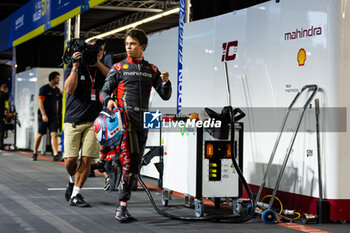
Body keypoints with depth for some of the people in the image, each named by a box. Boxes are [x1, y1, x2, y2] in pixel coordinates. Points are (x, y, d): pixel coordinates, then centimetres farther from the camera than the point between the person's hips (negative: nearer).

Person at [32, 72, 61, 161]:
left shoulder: (57, 90, 13)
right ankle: (35, 153, 20)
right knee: (40, 134, 4)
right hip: (44, 116, -5)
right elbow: (40, 102, -10)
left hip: (54, 117, 5)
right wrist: (43, 115, -17)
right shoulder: (44, 88, -5)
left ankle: (55, 155, -13)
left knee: (54, 135, -7)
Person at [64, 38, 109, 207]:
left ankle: (75, 195, 3)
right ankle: (72, 180, 27)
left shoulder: (101, 70, 13)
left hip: (93, 122, 1)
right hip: (73, 120, -1)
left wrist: (97, 62, -10)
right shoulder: (73, 69, 7)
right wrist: (75, 66, -11)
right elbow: (70, 89, -9)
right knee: (70, 160, -5)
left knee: (86, 160, -5)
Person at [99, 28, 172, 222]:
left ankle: (121, 206, 14)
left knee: (135, 164, 6)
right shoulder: (118, 68, 7)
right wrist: (108, 101, -19)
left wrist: (165, 82, -7)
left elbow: (165, 96, 13)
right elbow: (104, 92, 4)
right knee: (130, 161, -18)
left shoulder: (151, 70, 15)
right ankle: (122, 207, -15)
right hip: (125, 117, -4)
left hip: (143, 119, 5)